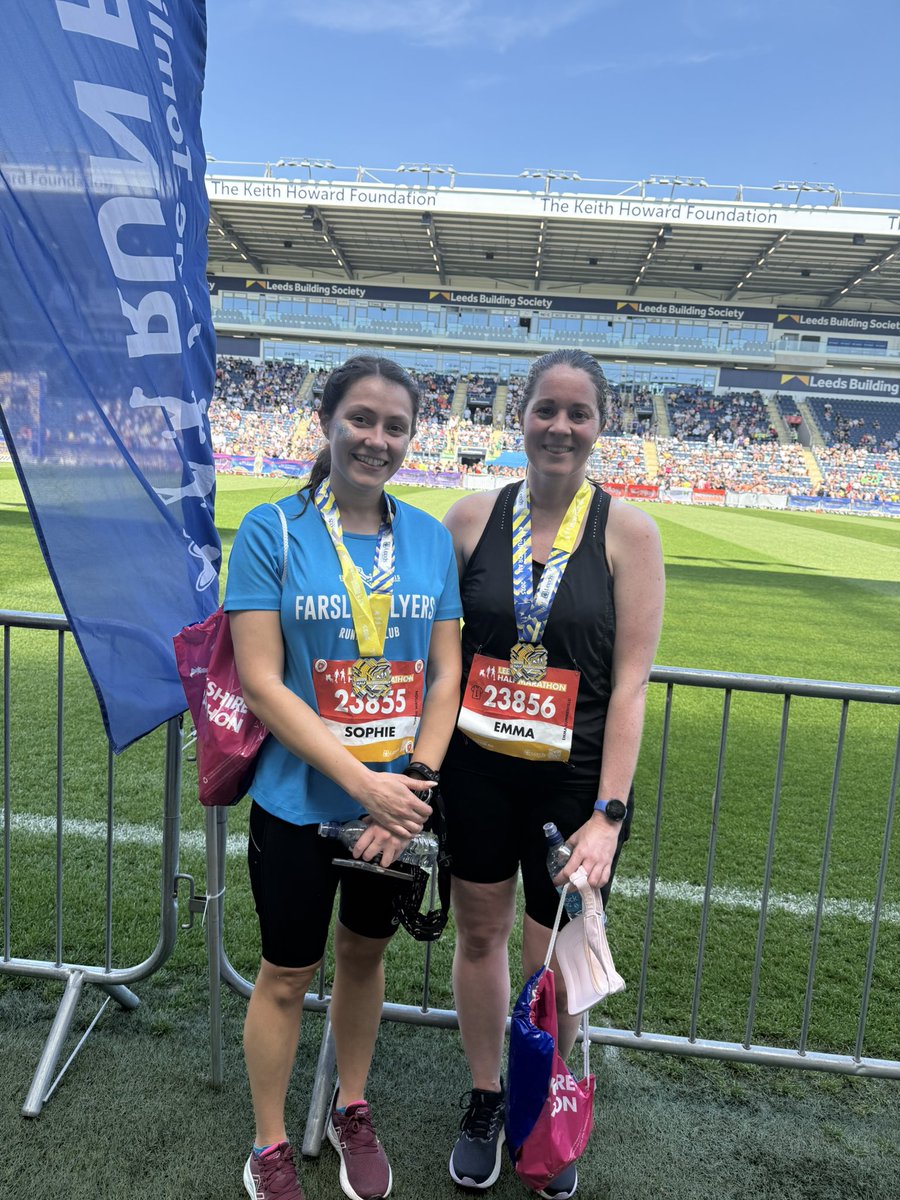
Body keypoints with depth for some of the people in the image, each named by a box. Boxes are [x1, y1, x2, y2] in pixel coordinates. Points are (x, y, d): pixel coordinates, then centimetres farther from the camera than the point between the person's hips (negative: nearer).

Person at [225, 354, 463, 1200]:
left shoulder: (430, 537, -1)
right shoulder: (272, 531, -11)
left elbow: (445, 673, 1)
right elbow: (261, 683, -16)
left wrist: (417, 780, -12)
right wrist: (365, 784, -21)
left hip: (401, 802, 3)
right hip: (300, 803, -3)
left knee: (364, 954, 21)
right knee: (287, 972, 14)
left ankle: (351, 1114, 47)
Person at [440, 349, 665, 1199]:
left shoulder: (626, 531, -7)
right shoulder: (474, 516, -2)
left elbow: (630, 681, -10)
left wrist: (609, 813, -15)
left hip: (575, 779, -1)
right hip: (475, 770, 2)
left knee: (554, 965, 12)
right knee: (479, 936, 17)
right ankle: (485, 1100, 43)